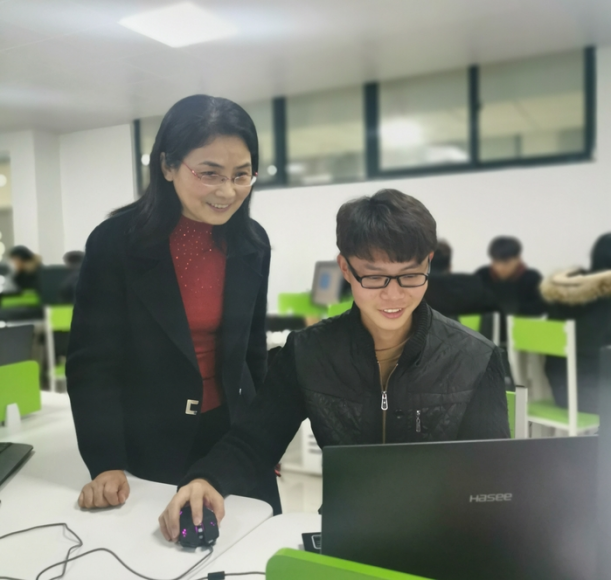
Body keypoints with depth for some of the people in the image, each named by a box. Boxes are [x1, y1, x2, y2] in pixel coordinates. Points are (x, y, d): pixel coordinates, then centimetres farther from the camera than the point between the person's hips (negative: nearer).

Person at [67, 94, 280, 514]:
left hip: (236, 438, 4)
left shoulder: (252, 242, -3)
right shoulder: (115, 242, -14)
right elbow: (92, 361, -12)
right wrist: (106, 463, -19)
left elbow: (253, 349, 7)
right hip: (149, 450, -3)